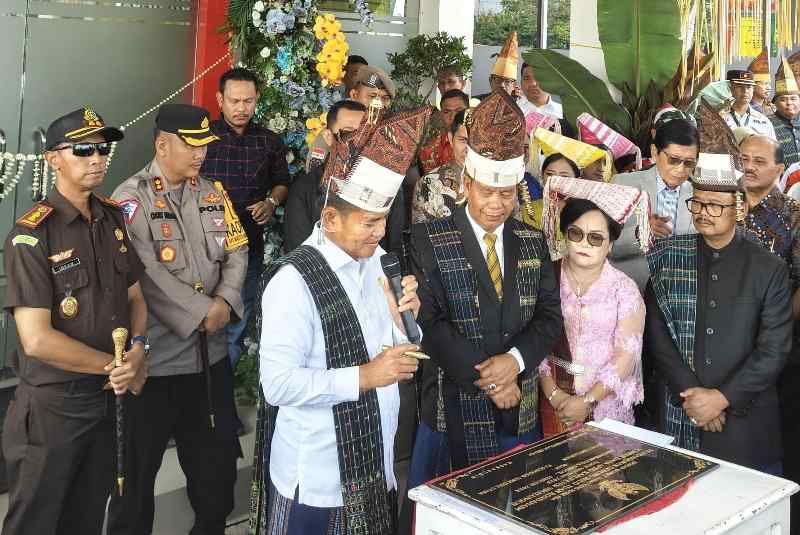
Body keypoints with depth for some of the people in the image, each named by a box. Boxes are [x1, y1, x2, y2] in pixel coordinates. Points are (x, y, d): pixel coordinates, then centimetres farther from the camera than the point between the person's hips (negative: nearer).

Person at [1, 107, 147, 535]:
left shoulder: (115, 219, 3)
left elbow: (134, 296, 11)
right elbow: (36, 340, -24)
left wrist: (138, 349, -8)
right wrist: (114, 365, -15)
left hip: (103, 399, 6)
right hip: (50, 408, -6)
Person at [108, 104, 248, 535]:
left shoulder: (213, 192, 10)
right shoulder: (131, 198, -10)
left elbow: (237, 251, 7)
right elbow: (148, 274, -19)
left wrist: (225, 301, -10)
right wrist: (201, 313, -16)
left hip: (211, 353, 6)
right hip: (156, 357, -6)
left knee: (216, 460, 19)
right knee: (138, 469, 9)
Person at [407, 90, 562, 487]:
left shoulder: (532, 242, 7)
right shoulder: (429, 240, -7)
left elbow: (549, 316, 3)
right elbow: (429, 322, -14)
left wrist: (515, 360, -15)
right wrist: (487, 378, -17)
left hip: (520, 410, 4)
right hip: (453, 408, -4)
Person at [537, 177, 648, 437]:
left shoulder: (624, 289, -6)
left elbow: (626, 355, -8)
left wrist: (588, 400, -13)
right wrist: (554, 394, -10)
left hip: (607, 403, -1)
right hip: (553, 404, 1)